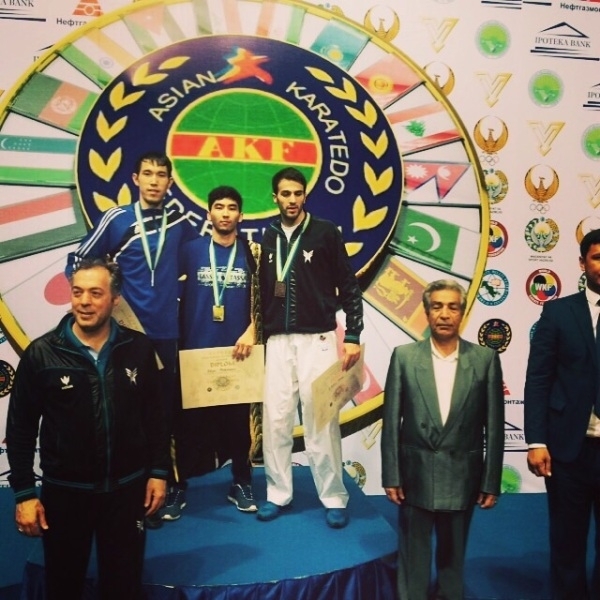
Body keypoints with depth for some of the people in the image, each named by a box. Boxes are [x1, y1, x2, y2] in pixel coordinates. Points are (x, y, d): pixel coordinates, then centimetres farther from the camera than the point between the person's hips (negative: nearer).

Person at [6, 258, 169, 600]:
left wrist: (159, 472, 2)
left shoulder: (139, 349, -6)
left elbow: (155, 415, 2)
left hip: (127, 487, 1)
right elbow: (21, 428, -4)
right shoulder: (41, 354, -10)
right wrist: (24, 492, -6)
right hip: (64, 491, 0)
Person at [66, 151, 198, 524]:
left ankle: (168, 486, 26)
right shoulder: (116, 219, -3)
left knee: (166, 411, 10)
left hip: (165, 331, 2)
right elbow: (79, 263, 3)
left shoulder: (179, 221, 3)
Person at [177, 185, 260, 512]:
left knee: (237, 418, 8)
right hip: (195, 349, 0)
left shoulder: (251, 253, 3)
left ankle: (241, 483, 22)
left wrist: (251, 330, -10)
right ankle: (179, 484, 21)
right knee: (191, 419, 7)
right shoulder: (191, 250, 1)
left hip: (237, 350, 1)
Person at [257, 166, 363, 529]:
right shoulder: (269, 238, 10)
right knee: (275, 420, 6)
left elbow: (349, 287, -3)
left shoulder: (325, 232, -2)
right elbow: (264, 291, 14)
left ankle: (335, 499, 13)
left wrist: (353, 337, -8)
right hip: (278, 341, 4)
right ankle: (279, 494, 20)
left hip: (317, 339, -4)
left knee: (320, 420, 0)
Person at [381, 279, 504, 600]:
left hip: (462, 478, 1)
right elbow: (391, 421, -3)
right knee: (413, 555, 11)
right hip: (415, 475, 0)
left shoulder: (485, 359, -3)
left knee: (453, 555, 16)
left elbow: (494, 426, -1)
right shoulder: (404, 356, -3)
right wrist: (391, 476, -4)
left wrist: (491, 482, -1)